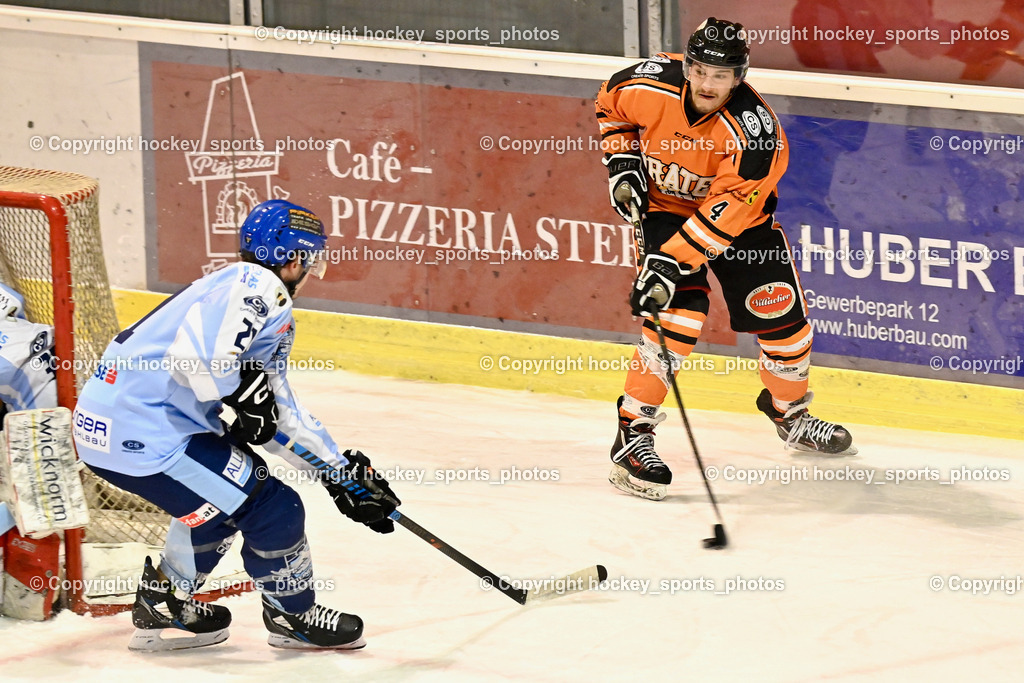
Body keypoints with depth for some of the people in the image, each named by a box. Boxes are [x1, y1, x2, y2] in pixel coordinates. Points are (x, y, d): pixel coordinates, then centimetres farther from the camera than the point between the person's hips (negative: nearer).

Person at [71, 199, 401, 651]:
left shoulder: (274, 313, 21)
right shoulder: (257, 287, -12)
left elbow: (280, 417, 26)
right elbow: (197, 352, -28)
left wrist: (344, 475, 25)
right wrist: (247, 391, -13)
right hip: (144, 436, -11)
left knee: (227, 494, 30)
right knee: (271, 508, -3)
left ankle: (162, 606, 37)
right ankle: (293, 615, 19)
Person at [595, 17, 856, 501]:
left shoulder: (754, 130, -33)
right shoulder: (650, 86, -25)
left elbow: (726, 210, -35)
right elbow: (610, 103, 0)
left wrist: (673, 262, -40)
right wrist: (622, 162, -8)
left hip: (737, 212, 1)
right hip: (663, 204, -1)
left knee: (782, 315, 1)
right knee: (679, 315, -20)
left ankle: (789, 411, 31)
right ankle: (632, 435, -14)